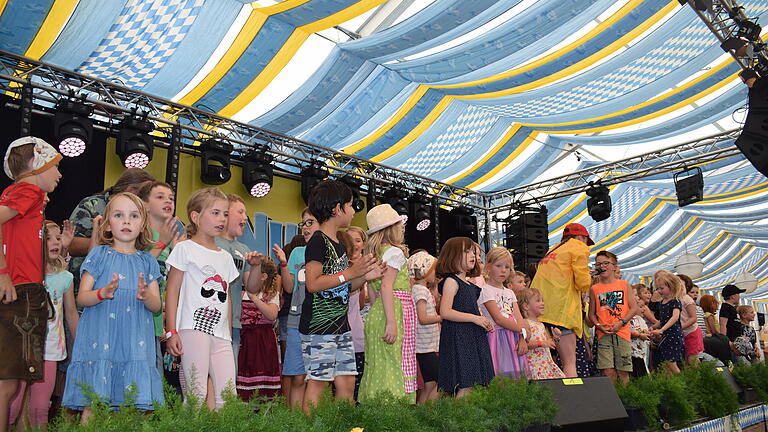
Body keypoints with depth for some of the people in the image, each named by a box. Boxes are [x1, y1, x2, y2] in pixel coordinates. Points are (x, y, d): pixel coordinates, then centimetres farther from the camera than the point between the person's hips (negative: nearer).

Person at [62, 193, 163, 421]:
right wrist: (103, 293, -19)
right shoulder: (99, 255, 6)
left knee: (132, 404, -1)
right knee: (93, 403, -6)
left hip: (135, 341, 2)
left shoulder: (147, 261, 13)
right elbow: (81, 298, 2)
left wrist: (146, 295, -14)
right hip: (100, 338, -2)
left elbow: (156, 306, 9)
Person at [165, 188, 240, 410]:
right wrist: (171, 331, -9)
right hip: (194, 328, -6)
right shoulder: (185, 249, 2)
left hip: (221, 335, 6)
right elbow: (172, 291, -2)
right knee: (197, 395, -8)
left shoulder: (226, 257, 20)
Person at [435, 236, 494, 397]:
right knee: (465, 385, -13)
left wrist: (484, 322, 9)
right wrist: (474, 318, -19)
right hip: (458, 338, -9)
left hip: (473, 338, 9)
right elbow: (445, 312, -18)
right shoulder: (451, 281, -8)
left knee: (472, 384, 7)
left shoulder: (470, 285, 19)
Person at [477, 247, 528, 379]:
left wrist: (522, 339, -8)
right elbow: (498, 319, -13)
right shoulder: (486, 290, -6)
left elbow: (518, 318, 8)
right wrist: (522, 330, -11)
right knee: (498, 378, -10)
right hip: (497, 338, -7)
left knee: (515, 374, 5)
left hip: (514, 339, 7)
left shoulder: (509, 292, 18)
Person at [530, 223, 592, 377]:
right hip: (560, 309, -7)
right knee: (570, 363, -8)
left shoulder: (553, 251, 30)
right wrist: (588, 280, 17)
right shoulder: (579, 248, 7)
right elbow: (583, 283, -3)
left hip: (539, 310, 7)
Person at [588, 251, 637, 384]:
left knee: (623, 372, 2)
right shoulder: (594, 289, 8)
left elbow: (634, 308, 4)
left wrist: (621, 322, -9)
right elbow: (591, 313, 11)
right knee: (608, 372, -7)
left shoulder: (624, 285, 8)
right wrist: (598, 325, -8)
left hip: (622, 333, 0)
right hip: (603, 334, 0)